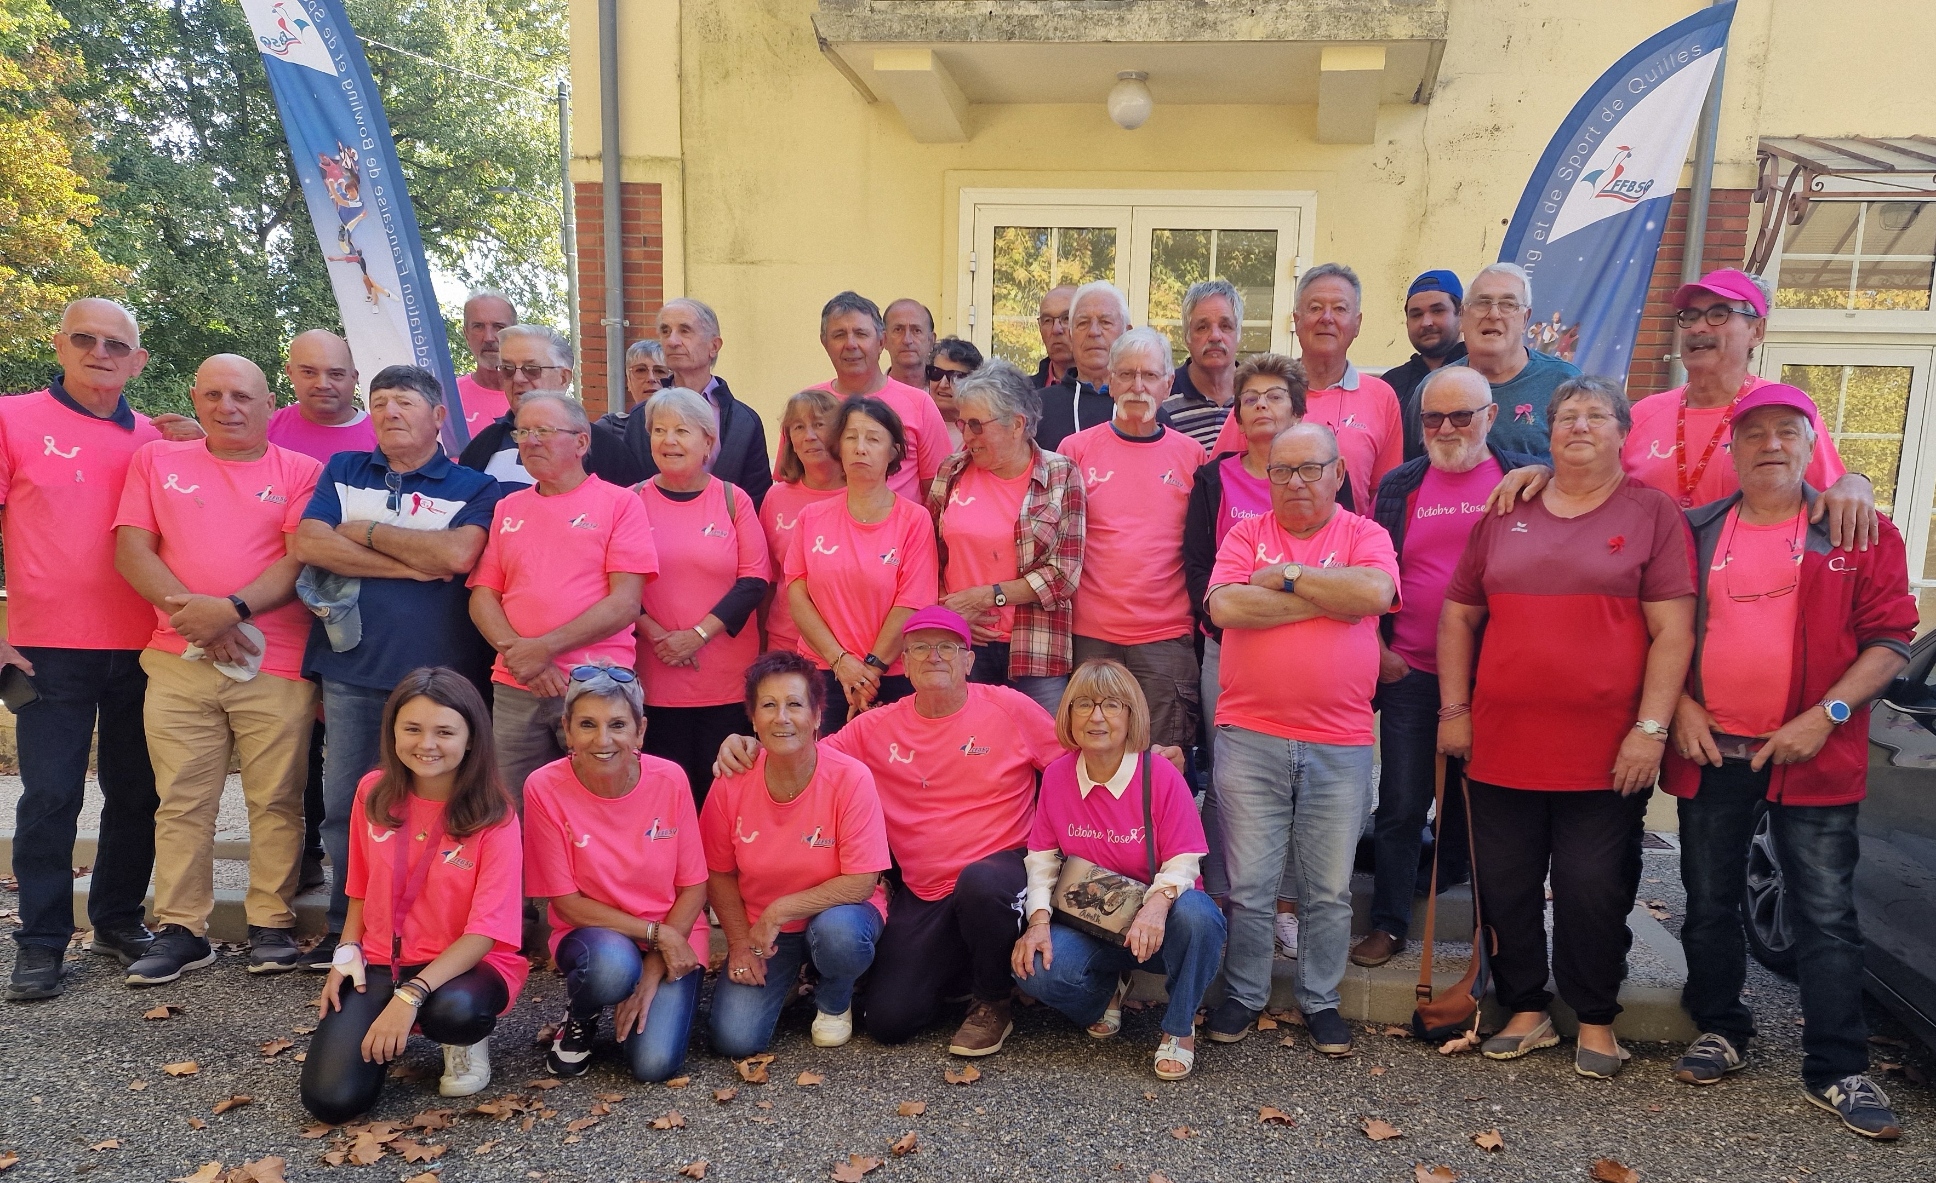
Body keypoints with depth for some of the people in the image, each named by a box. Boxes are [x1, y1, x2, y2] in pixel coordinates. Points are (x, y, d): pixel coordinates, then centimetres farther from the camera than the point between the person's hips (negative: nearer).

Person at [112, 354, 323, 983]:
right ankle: (181, 930, 14)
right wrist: (190, 611, -10)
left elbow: (302, 558, -4)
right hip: (179, 662, 2)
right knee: (181, 802, 4)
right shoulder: (156, 461, 14)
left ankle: (272, 924, 12)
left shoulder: (301, 472, 7)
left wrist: (232, 609, -17)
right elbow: (131, 550, 5)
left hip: (277, 666, -2)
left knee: (277, 801, 2)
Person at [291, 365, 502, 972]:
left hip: (439, 672, -3)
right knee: (344, 803, 8)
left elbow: (458, 553, -16)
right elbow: (307, 543, -3)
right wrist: (414, 565, -9)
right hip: (352, 666, 3)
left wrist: (366, 532, -6)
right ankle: (346, 928, 22)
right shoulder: (342, 472, 13)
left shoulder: (474, 487, 4)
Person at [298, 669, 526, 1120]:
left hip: (468, 965, -3)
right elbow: (361, 887, 13)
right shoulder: (374, 792, -1)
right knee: (331, 1099, -19)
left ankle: (469, 1041, 0)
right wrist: (346, 952, -2)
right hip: (379, 963, 3)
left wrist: (410, 996, -27)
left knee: (454, 1011, -39)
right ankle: (383, 1031, 15)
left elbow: (485, 932, -17)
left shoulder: (494, 816, -14)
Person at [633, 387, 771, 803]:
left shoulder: (733, 500, 3)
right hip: (656, 679, 0)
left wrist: (698, 634, -11)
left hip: (727, 678, 0)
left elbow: (754, 581, -3)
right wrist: (655, 634, -10)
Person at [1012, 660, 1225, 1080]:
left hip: (1154, 922, -2)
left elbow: (1182, 862, -15)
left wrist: (1157, 903, -37)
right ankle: (1107, 990, 11)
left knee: (1196, 916, -37)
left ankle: (1179, 1028, -7)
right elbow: (1042, 858, 0)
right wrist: (1039, 920, -17)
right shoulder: (1056, 776, -4)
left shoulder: (1161, 776, -14)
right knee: (1034, 971, -27)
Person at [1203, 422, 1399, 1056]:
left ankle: (1321, 1001, 27)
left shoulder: (1364, 535, 5)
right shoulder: (1245, 534, 6)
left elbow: (1374, 591, -17)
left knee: (1330, 890, 10)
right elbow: (1225, 605, -12)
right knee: (1249, 885, 7)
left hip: (1341, 746, 0)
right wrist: (1326, 597, -9)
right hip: (1250, 737, 0)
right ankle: (1243, 996, 24)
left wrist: (1286, 575, -10)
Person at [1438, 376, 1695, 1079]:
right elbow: (1458, 615, 13)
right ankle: (1526, 1012, 26)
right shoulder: (1504, 515, 11)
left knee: (1595, 891, 4)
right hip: (1501, 745, 3)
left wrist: (1651, 728, -11)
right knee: (1506, 887, 9)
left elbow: (1673, 631, -4)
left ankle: (1596, 1021, 24)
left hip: (1607, 751, -3)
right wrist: (1454, 710, 6)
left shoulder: (1652, 514, 1)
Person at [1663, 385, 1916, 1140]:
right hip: (1709, 752, 2)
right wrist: (1680, 707, -4)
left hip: (1812, 757, -2)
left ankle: (1837, 1071, 12)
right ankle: (1720, 1033, 29)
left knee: (1827, 915, 2)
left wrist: (1826, 716, -14)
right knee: (1709, 904, 12)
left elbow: (1890, 639, -3)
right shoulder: (1695, 533, 6)